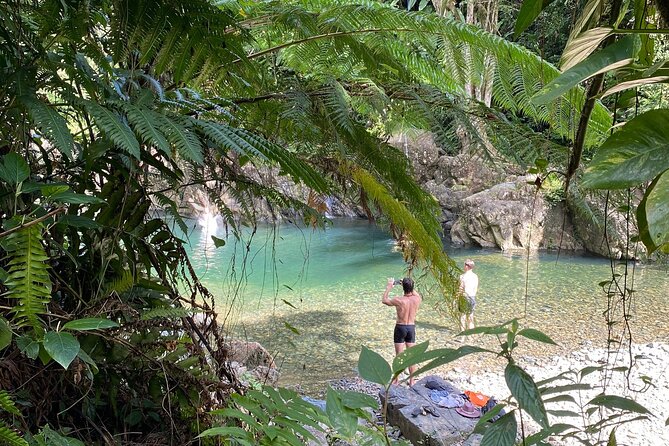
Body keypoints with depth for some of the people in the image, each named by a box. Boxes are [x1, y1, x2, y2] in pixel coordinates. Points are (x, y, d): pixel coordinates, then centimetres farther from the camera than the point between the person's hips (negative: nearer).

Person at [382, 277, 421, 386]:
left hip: (400, 328, -3)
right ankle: (411, 381, 17)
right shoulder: (417, 299, -10)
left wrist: (389, 287, 7)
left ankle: (396, 381, 14)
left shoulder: (399, 300, -20)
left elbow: (384, 300, -2)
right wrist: (409, 285, 16)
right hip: (411, 328, 3)